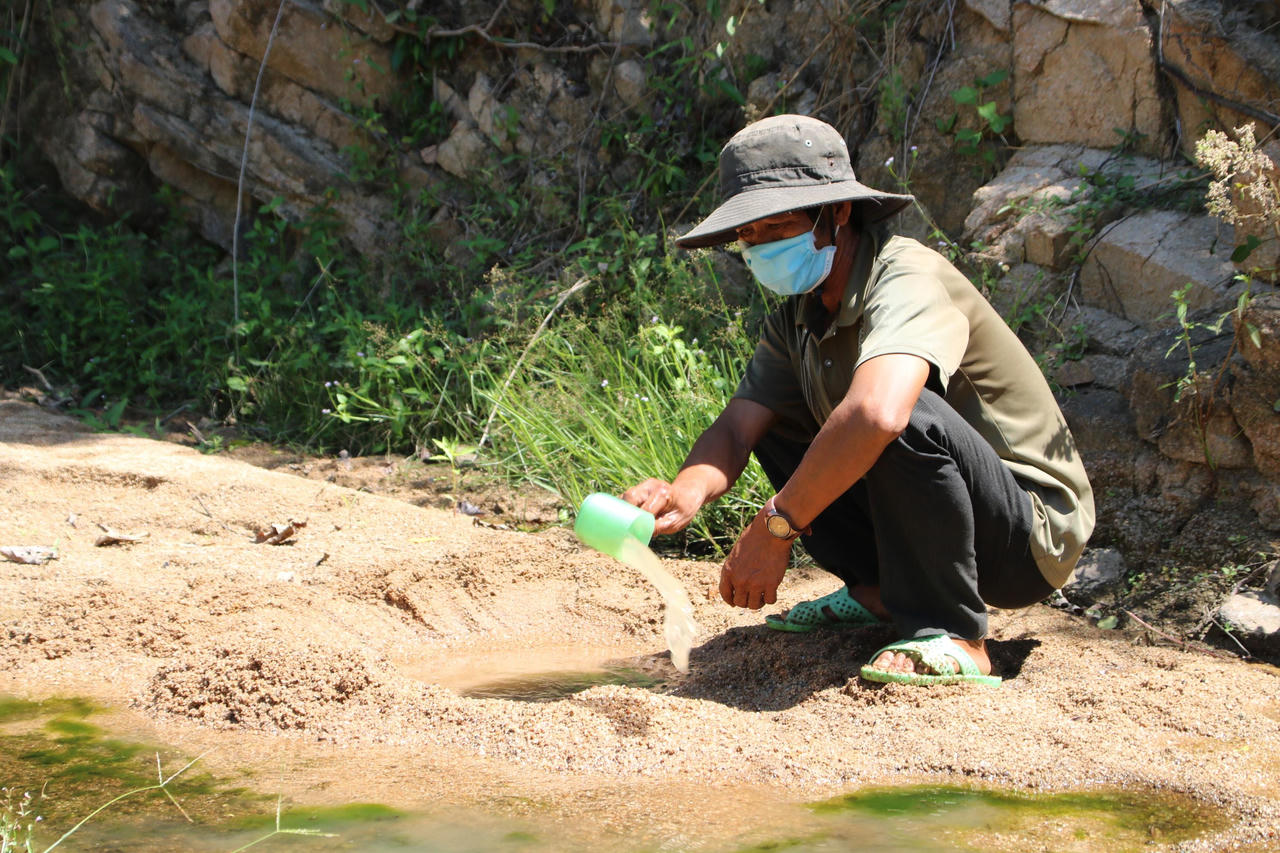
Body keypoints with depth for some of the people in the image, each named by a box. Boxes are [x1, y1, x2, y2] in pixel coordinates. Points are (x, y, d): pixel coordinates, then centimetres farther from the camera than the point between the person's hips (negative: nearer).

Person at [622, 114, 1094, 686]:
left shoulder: (908, 279, -24)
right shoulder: (797, 317, 4)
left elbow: (877, 412, -44)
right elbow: (735, 429, -4)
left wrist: (775, 526, -36)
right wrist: (686, 492, -27)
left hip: (1033, 536, -8)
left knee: (908, 416, -35)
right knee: (772, 423, 9)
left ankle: (955, 640, -22)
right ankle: (877, 591, 9)